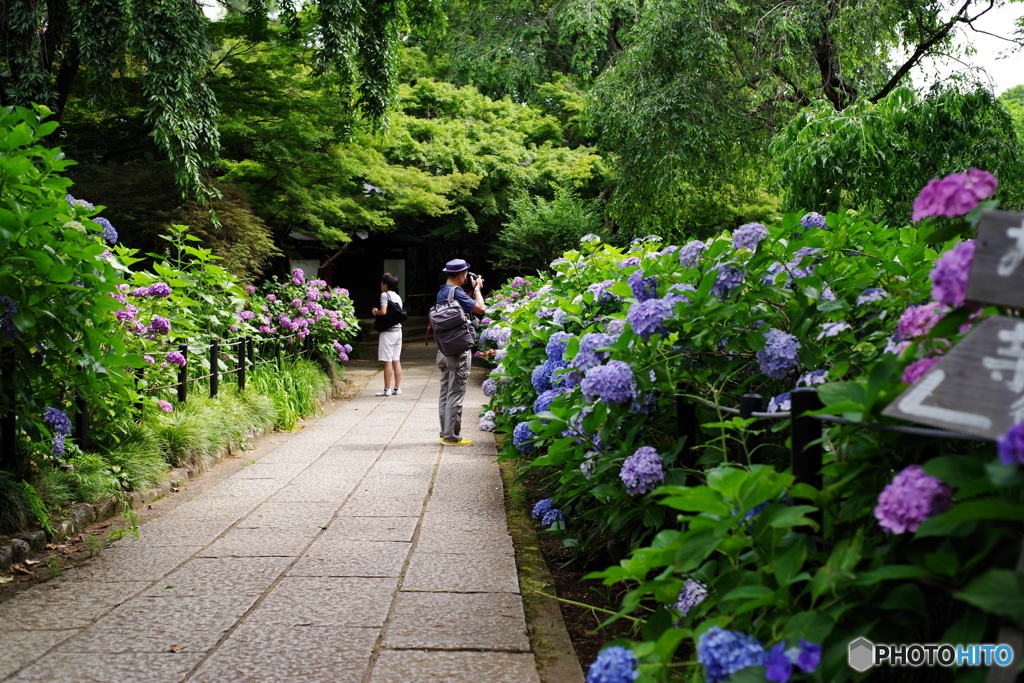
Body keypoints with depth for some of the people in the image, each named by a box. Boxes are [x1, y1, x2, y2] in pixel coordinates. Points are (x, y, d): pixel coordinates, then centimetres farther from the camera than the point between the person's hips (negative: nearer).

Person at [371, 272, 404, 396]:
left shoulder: (385, 295, -8)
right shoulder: (398, 297, 15)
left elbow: (383, 311, -20)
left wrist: (375, 312, 1)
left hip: (388, 331, -8)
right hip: (398, 329, 8)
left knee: (387, 361, -4)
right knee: (396, 360, 10)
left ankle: (387, 389, -2)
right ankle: (397, 388, 11)